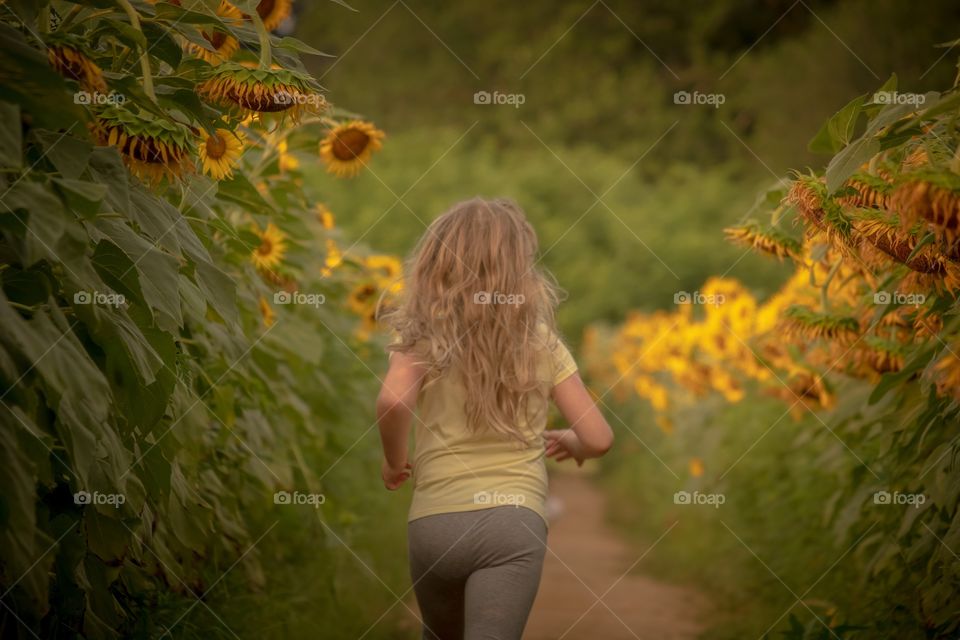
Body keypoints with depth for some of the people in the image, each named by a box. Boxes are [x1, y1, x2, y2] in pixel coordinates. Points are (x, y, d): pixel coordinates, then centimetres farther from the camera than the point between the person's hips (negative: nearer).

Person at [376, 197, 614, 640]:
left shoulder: (423, 332, 5)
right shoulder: (540, 341, 9)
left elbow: (393, 400, -16)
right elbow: (598, 438, 6)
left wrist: (394, 461, 4)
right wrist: (571, 442, 30)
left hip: (433, 522, 2)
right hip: (514, 519, -1)